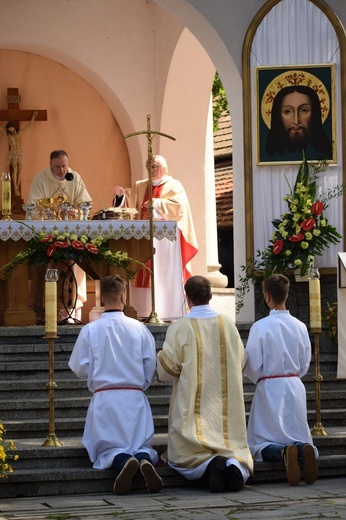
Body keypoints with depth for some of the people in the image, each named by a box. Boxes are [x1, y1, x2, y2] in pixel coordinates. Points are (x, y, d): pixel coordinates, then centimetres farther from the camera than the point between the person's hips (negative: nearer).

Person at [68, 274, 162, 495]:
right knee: (141, 444, 12)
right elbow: (151, 367, 3)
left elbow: (80, 369, 0)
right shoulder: (140, 329, -2)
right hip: (135, 398, 1)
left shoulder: (90, 330, -5)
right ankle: (144, 459, -24)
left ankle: (122, 462, -28)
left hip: (104, 398, -1)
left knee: (107, 448, 7)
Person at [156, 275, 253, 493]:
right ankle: (235, 465, -23)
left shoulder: (180, 328, -9)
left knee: (183, 456, 6)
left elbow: (166, 370, -8)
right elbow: (241, 362, 11)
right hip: (226, 406, 3)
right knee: (234, 448, 12)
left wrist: (162, 355, 14)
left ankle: (210, 465, -25)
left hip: (193, 406, -3)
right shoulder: (228, 323, 3)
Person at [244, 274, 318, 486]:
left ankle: (284, 453, -30)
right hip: (296, 387, 4)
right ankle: (304, 448, -24)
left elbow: (253, 367, -9)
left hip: (269, 389, -4)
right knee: (297, 435, 13)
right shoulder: (300, 327, 1)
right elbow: (305, 365, 9)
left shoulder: (260, 327, -13)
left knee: (262, 442, 4)